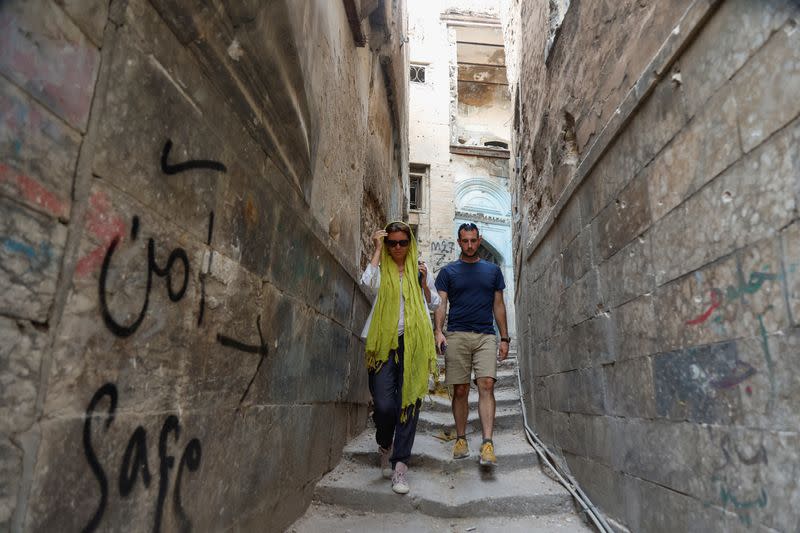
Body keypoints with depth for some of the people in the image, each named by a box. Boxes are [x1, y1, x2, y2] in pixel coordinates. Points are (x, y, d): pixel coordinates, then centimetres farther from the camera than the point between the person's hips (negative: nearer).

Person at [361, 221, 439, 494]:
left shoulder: (420, 268, 15)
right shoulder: (381, 267, 11)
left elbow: (434, 305, 19)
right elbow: (368, 282, -13)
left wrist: (424, 284, 1)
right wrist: (377, 250, -3)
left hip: (413, 341, 2)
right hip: (384, 341, -1)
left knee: (409, 401, -1)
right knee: (384, 404, -7)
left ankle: (400, 465, 7)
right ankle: (385, 446, 25)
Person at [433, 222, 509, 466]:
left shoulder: (493, 270, 15)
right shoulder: (448, 271, 10)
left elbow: (498, 305, 15)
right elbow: (441, 304, 3)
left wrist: (504, 338, 9)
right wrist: (438, 331, -13)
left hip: (486, 336, 1)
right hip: (456, 336, 0)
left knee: (487, 385, -12)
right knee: (460, 389, 2)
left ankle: (487, 443, -13)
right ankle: (461, 439, 15)